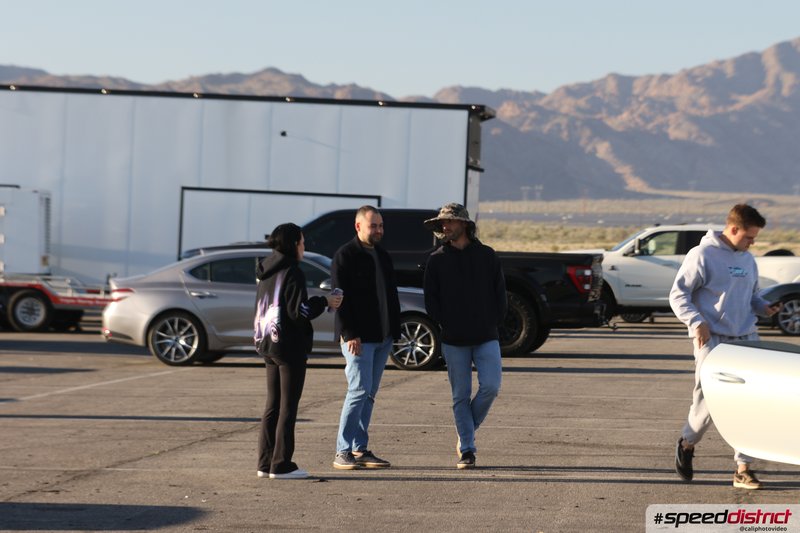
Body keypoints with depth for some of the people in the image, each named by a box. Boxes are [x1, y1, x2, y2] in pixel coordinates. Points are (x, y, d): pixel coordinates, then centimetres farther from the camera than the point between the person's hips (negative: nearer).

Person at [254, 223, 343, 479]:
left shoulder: (266, 272, 10)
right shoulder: (292, 273, -14)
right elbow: (299, 311, -19)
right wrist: (324, 302, -6)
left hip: (268, 345, 8)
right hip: (290, 347, -8)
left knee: (272, 405, 13)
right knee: (288, 406, -2)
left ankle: (266, 463, 14)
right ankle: (281, 465, -2)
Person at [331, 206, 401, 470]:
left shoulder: (383, 256, 17)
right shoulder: (345, 256, -7)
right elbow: (341, 297, -13)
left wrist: (395, 331, 14)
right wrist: (350, 334, -19)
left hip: (382, 338, 8)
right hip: (358, 338, -8)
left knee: (369, 394, 8)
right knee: (359, 391, -12)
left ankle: (360, 449, 12)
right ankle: (343, 451, -9)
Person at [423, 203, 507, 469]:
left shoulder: (486, 255, 6)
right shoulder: (437, 259, 5)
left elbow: (500, 293, 9)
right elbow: (431, 299, 6)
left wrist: (493, 323, 0)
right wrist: (447, 324, -3)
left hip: (486, 337, 0)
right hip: (453, 341, 0)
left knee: (490, 386, -13)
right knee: (461, 396, 0)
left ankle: (465, 434, 9)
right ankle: (467, 450, 5)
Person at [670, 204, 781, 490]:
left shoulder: (748, 260, 14)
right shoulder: (703, 255, -7)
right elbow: (678, 295, -6)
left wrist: (764, 307, 4)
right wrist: (696, 322, -20)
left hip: (746, 339, 6)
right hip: (712, 340, -6)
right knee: (708, 402, -7)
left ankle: (743, 469, 2)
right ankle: (687, 444, 23)